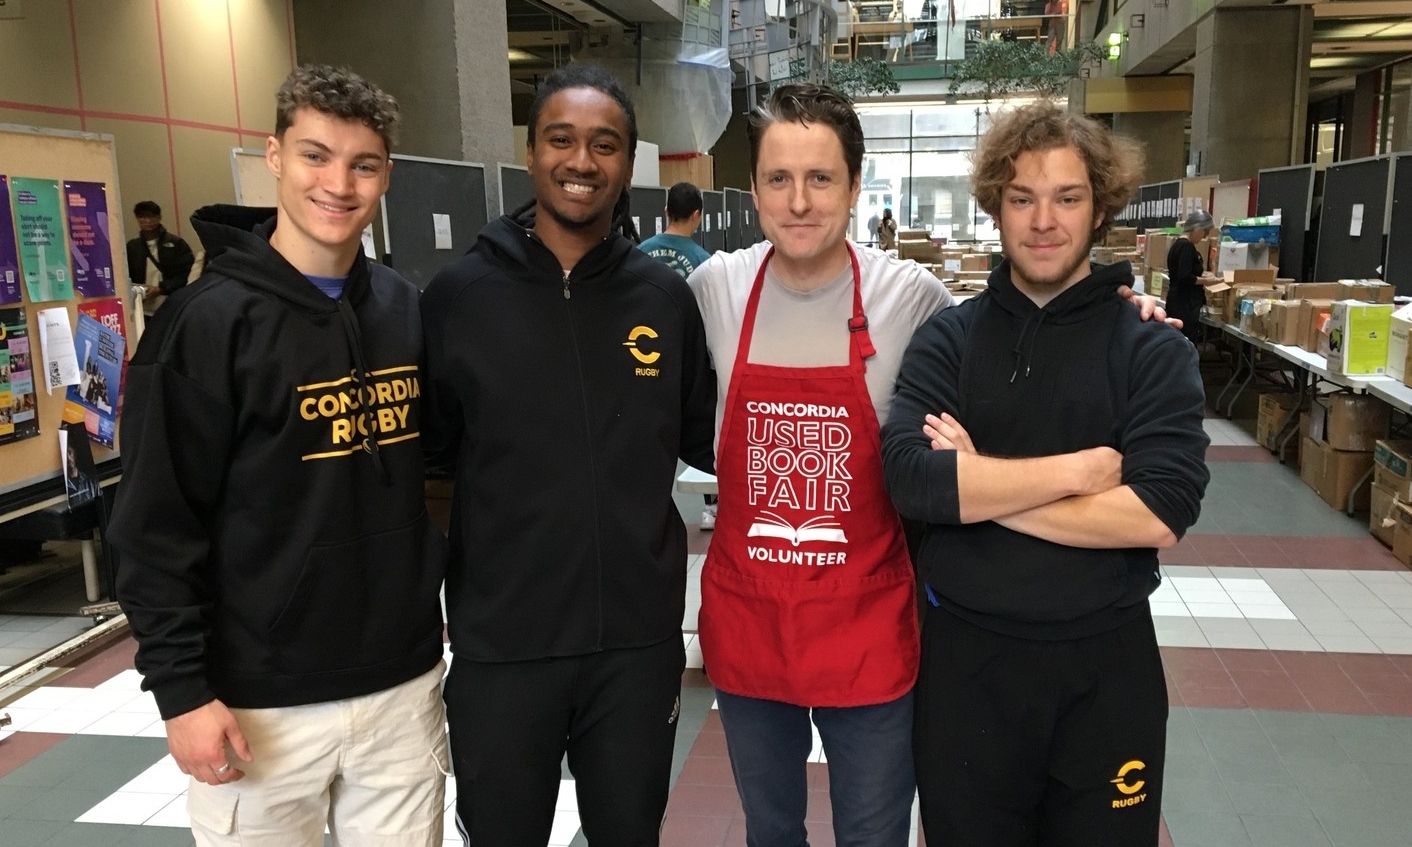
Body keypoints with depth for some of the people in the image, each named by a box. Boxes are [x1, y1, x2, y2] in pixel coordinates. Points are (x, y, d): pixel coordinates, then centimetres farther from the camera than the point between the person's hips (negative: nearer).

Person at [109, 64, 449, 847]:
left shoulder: (407, 309, 4)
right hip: (264, 704, -4)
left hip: (403, 684, 5)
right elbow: (158, 528, -11)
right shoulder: (207, 321, -11)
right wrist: (181, 689, -12)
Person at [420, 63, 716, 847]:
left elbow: (704, 436, 11)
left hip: (639, 637, 2)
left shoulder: (665, 296, 0)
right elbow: (422, 450, 1)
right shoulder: (459, 293, -5)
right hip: (500, 642, -1)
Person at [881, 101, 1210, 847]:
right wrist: (1077, 469, -19)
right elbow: (909, 479, -19)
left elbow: (1162, 513, -18)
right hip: (965, 656, 1)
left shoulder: (1153, 347, -5)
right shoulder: (946, 339, -4)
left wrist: (983, 484, -18)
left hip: (1105, 662, 0)